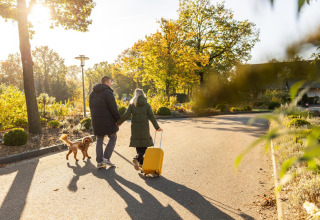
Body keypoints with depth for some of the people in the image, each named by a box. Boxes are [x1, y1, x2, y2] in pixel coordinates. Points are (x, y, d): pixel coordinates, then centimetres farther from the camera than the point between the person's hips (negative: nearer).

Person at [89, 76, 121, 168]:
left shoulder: (92, 93, 13)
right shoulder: (108, 92, -12)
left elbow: (91, 107, 15)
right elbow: (113, 108, -17)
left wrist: (96, 118, 18)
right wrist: (119, 119, -8)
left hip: (96, 121, 7)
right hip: (107, 120, -6)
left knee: (99, 140, 13)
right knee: (113, 138, 10)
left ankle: (99, 162, 11)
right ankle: (106, 158, 1)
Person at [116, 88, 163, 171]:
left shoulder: (132, 104, 2)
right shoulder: (146, 105, 0)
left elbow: (126, 115, -5)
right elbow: (151, 116, -4)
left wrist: (118, 122, 7)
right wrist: (157, 127, -1)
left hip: (135, 127, 2)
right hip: (144, 127, -2)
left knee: (138, 145, 13)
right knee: (144, 145, 5)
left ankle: (141, 162, 17)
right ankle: (137, 158, -17)